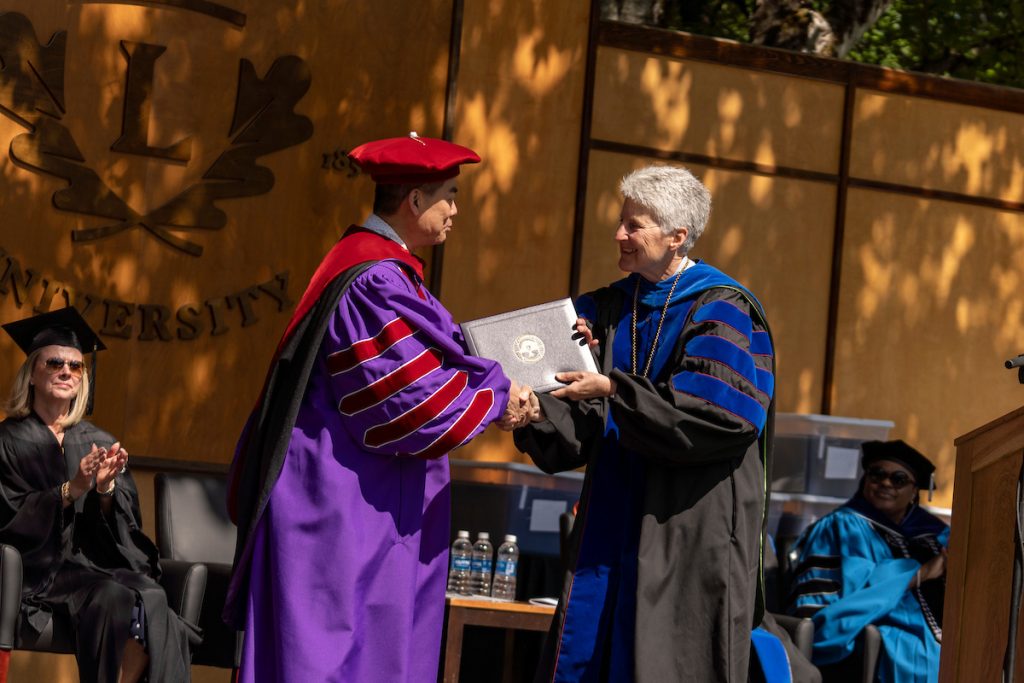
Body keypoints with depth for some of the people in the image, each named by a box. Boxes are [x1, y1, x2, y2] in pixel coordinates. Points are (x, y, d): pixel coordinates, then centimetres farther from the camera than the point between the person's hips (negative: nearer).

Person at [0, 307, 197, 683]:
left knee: (152, 599, -29)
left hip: (96, 565, 4)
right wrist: (71, 489, -20)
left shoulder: (100, 444, 16)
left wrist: (106, 488, -11)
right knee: (117, 602, -32)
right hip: (39, 571, -4)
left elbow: (127, 525, 10)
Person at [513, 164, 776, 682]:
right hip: (610, 525, 6)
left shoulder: (720, 311, -7)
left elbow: (717, 416, -19)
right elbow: (583, 434, 8)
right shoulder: (606, 311, 12)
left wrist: (615, 391, -20)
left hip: (686, 536, -6)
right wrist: (537, 413, -14)